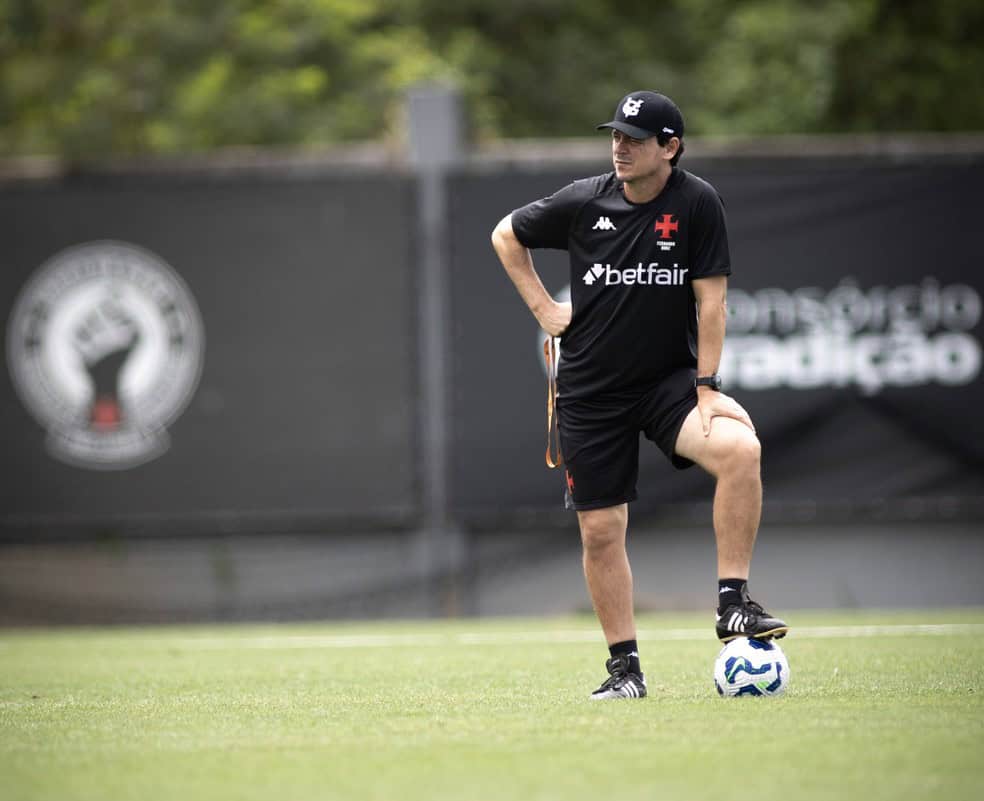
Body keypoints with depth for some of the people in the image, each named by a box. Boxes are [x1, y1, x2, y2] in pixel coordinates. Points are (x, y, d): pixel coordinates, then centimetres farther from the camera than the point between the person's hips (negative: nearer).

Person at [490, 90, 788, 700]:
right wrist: (544, 308, 6)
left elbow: (711, 299, -7)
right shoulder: (584, 202, -3)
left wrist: (706, 387, -13)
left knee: (740, 447, -30)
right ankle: (625, 667, 15)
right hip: (590, 391, 2)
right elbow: (506, 236, 14)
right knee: (601, 531, 1)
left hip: (669, 379, -2)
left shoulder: (697, 203, -8)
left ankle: (733, 603, -22)